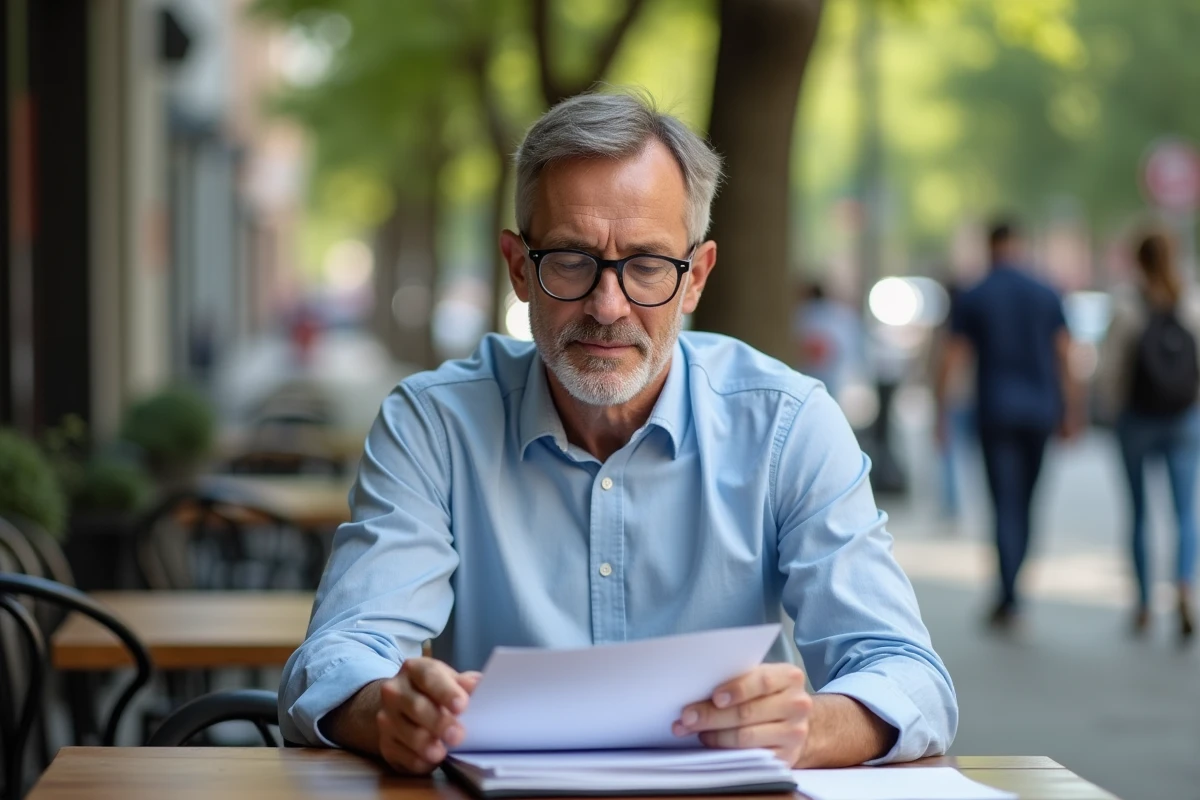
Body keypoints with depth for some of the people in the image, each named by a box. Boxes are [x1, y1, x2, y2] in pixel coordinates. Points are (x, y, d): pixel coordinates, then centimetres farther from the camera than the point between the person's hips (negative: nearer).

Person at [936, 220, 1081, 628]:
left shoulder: (971, 299, -1)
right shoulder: (1047, 296, 3)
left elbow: (952, 361, -4)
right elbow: (1064, 359, 1)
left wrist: (942, 415, 0)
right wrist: (1070, 412, 7)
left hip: (995, 411, -2)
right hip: (1038, 410, 2)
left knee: (1006, 505, -4)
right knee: (1025, 502, 13)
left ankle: (1009, 598, -12)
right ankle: (1009, 590, 17)